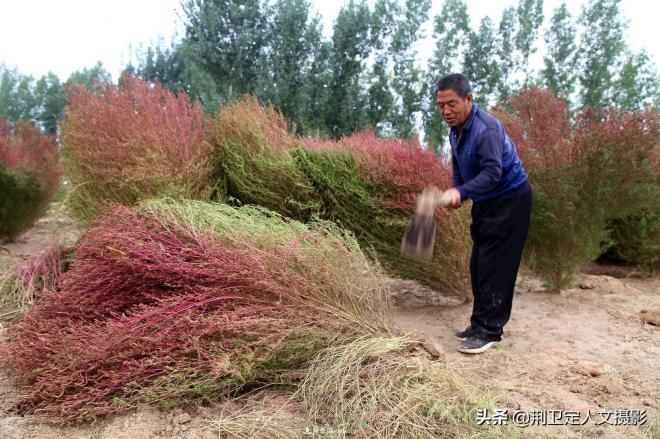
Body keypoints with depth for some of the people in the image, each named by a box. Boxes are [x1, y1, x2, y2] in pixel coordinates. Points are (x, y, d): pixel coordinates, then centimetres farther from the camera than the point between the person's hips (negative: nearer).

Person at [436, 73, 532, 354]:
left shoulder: (486, 128, -24)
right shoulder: (456, 131, 5)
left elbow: (493, 172, -33)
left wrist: (461, 192, -43)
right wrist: (454, 192, 0)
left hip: (510, 200, -9)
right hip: (486, 203, 9)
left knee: (495, 267, -9)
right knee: (478, 265, 10)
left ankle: (489, 331, -3)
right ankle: (480, 323, 20)